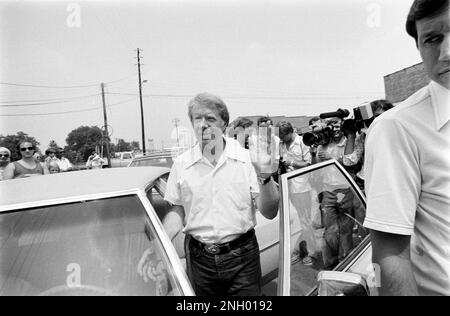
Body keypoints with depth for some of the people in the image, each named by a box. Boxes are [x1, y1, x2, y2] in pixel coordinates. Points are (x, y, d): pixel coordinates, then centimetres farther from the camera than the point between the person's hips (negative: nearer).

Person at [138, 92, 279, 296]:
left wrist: (264, 177, -24)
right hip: (198, 258, 2)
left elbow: (269, 213, -8)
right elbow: (177, 212, 7)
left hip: (242, 257, -1)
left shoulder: (247, 159, -9)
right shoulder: (182, 164, -2)